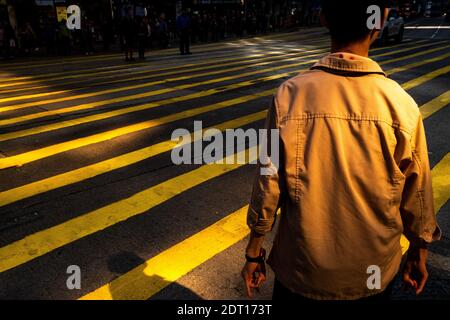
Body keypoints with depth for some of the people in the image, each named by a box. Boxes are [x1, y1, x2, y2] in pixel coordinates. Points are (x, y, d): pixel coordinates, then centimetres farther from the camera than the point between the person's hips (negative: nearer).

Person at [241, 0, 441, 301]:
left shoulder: (291, 94, -20)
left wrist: (254, 253, 2)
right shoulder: (402, 105, -17)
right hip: (374, 274, 1)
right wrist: (419, 253, 14)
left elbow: (268, 186, -13)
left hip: (301, 270, 0)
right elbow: (416, 196, -5)